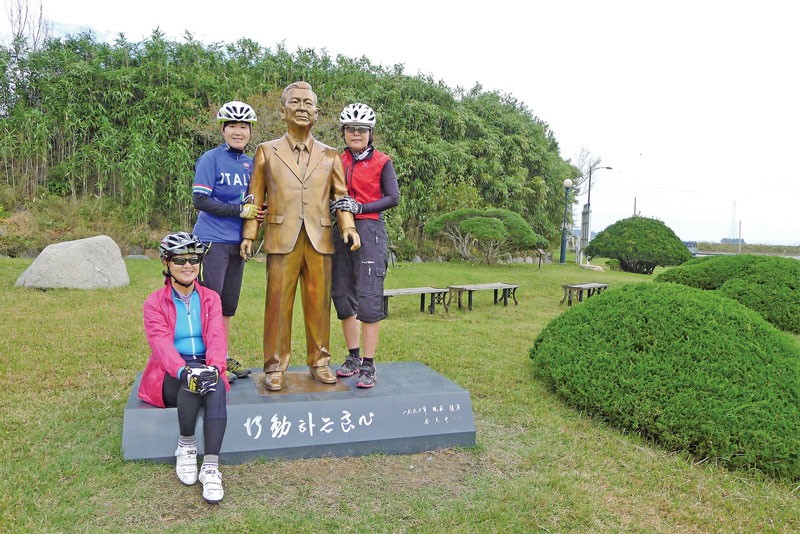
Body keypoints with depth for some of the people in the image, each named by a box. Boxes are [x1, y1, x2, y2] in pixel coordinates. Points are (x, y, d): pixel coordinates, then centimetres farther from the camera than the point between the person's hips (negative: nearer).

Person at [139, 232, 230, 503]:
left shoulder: (210, 298, 12)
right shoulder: (154, 303, 4)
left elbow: (216, 338, -4)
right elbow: (161, 343, -13)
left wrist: (215, 367, -27)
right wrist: (184, 371, -34)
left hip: (206, 367, 2)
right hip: (170, 378, -2)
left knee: (214, 385, -34)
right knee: (192, 377, -36)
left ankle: (211, 467, -38)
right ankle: (186, 446, -17)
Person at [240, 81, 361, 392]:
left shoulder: (330, 156, 16)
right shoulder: (266, 151, 13)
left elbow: (340, 195, 14)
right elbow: (255, 197, 11)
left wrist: (347, 226, -3)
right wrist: (249, 235, 2)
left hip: (320, 240, 1)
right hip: (282, 238, -1)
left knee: (319, 303, 4)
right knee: (278, 303, -2)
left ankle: (319, 363, 17)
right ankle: (275, 367, 10)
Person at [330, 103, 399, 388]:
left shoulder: (381, 162, 2)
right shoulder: (337, 162, 15)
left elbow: (393, 198, -5)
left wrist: (360, 207, -14)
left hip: (369, 229, -5)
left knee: (369, 297, -11)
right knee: (342, 295, 7)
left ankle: (369, 366, -5)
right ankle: (353, 357, 20)